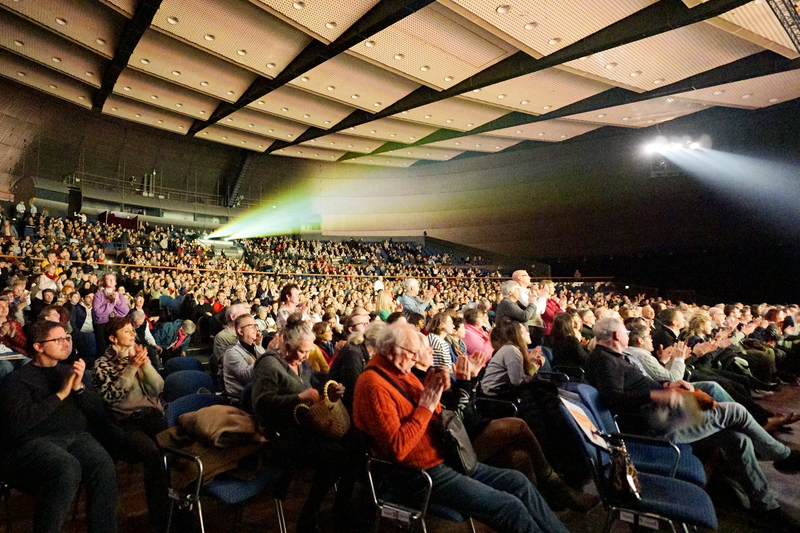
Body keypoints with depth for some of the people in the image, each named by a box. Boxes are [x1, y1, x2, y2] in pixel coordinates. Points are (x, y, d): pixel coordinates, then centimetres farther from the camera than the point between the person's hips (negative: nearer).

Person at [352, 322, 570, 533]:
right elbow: (396, 448, -26)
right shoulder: (374, 386, -21)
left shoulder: (401, 372, 7)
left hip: (442, 458, 9)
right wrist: (426, 406, -22)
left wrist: (432, 394, -6)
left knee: (518, 482, 8)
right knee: (510, 507, -12)